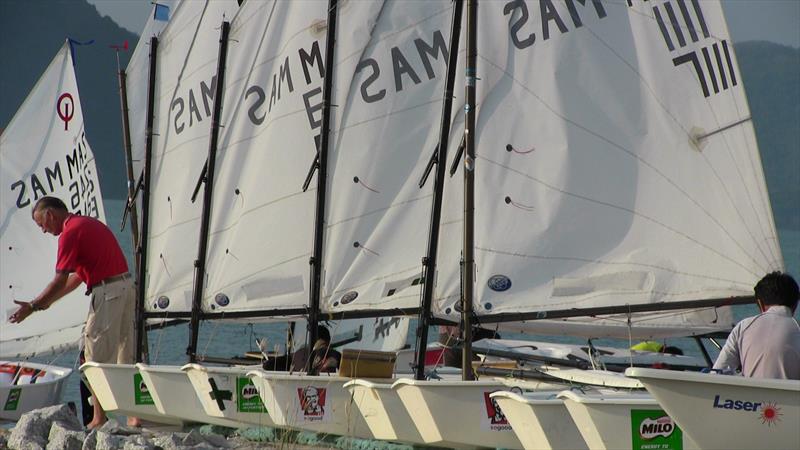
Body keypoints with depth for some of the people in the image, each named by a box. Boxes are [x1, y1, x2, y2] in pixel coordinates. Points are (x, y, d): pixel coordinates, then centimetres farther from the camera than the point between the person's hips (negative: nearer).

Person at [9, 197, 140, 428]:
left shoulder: (70, 233, -9)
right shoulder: (90, 223, 20)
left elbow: (60, 281, -11)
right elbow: (78, 276, 24)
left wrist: (33, 306, -2)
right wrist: (47, 301, 25)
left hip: (107, 292, -9)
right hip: (127, 286, 9)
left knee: (96, 352, -1)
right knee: (126, 355, 11)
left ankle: (99, 416, 1)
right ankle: (136, 414, 11)